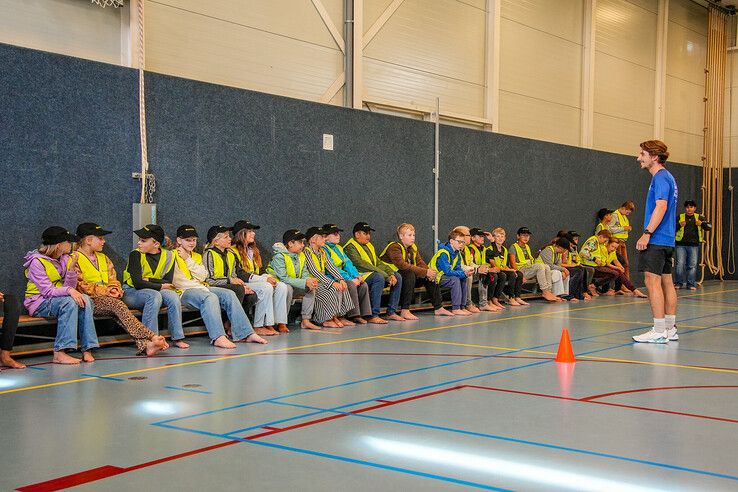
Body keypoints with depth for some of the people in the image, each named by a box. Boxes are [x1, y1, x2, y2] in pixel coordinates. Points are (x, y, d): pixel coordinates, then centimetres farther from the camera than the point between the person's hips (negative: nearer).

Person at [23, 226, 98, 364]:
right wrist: (68, 290, -36)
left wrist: (72, 269, -17)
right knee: (69, 302, -34)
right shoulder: (37, 262, -13)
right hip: (39, 303, -6)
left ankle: (87, 349, -28)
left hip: (59, 299, 6)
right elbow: (47, 291, -22)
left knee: (85, 299, -22)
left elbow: (70, 287, -2)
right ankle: (59, 353, -37)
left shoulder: (65, 259, 7)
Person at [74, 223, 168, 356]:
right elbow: (80, 286, -8)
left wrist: (115, 289, -2)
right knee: (118, 305, -32)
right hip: (89, 301, -6)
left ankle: (144, 345, -49)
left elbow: (113, 280, 22)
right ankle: (152, 337, -42)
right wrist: (105, 290, -13)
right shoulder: (75, 259, 1)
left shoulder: (103, 258, 24)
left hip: (108, 298, 6)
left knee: (119, 314, -28)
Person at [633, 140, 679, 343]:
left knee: (653, 281, -9)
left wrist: (647, 233, -24)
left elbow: (661, 206, -22)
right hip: (668, 240, 10)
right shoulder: (667, 177, 19)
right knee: (666, 281, 11)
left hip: (656, 240, -10)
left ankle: (659, 331, -9)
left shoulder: (660, 178, -11)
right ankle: (670, 329, 15)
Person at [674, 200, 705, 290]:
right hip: (681, 245, -1)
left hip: (694, 245, 1)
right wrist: (679, 225, -17)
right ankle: (678, 283, 5)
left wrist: (701, 223, -19)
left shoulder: (699, 217, 10)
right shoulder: (680, 217, 7)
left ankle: (691, 284, 7)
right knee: (680, 264, -4)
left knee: (692, 265, 1)